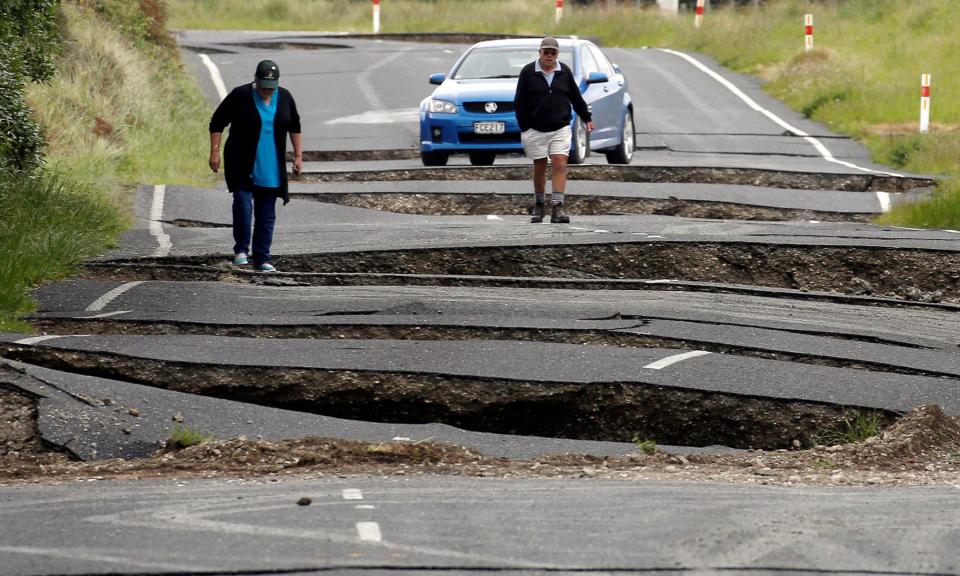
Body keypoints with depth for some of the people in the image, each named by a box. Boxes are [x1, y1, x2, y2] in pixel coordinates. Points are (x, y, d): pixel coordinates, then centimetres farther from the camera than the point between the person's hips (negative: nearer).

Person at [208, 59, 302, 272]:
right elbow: (217, 122, -4)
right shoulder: (240, 96, -8)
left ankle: (262, 259, 10)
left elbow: (294, 127, 17)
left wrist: (298, 155, 13)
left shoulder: (285, 98, 4)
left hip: (271, 169, 4)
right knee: (243, 204, -18)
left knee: (266, 214, 4)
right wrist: (215, 151, -10)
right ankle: (241, 250, -5)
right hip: (242, 166, -4)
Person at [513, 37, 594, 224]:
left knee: (560, 166, -11)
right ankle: (538, 207, 22)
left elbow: (576, 97, 16)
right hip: (535, 130, -1)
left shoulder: (564, 72, 5)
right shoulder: (528, 72, -2)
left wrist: (587, 118, 20)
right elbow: (519, 103, -1)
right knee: (539, 168, 6)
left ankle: (557, 208, -15)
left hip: (560, 129, 1)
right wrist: (524, 129, -4)